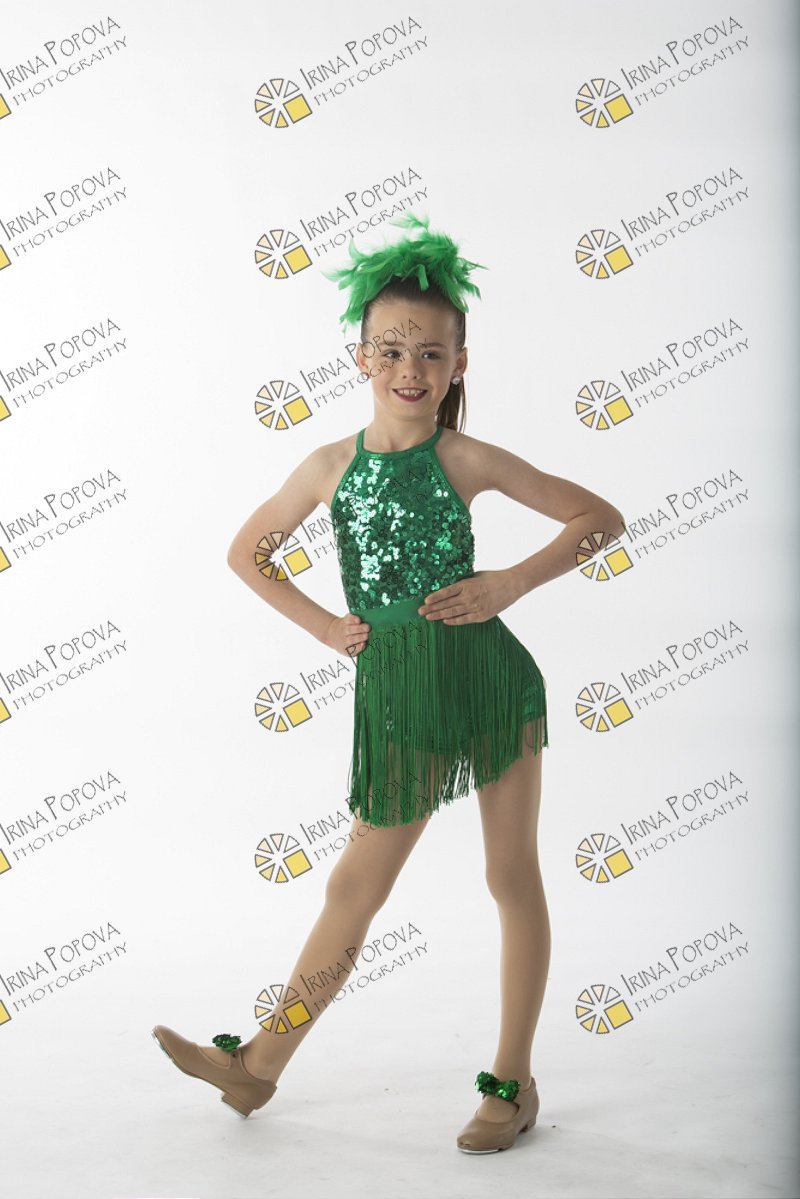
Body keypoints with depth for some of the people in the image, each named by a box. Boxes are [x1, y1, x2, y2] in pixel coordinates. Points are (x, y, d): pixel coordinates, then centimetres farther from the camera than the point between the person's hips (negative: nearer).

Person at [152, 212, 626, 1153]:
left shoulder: (467, 460, -5)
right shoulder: (332, 464, 1)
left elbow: (601, 518, -1)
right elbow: (246, 553, 15)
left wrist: (510, 583, -10)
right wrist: (322, 626, 6)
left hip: (490, 676, -2)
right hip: (395, 688, 2)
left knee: (513, 876, 8)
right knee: (356, 884, 11)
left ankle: (513, 1082, 24)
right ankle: (259, 1063, 27)